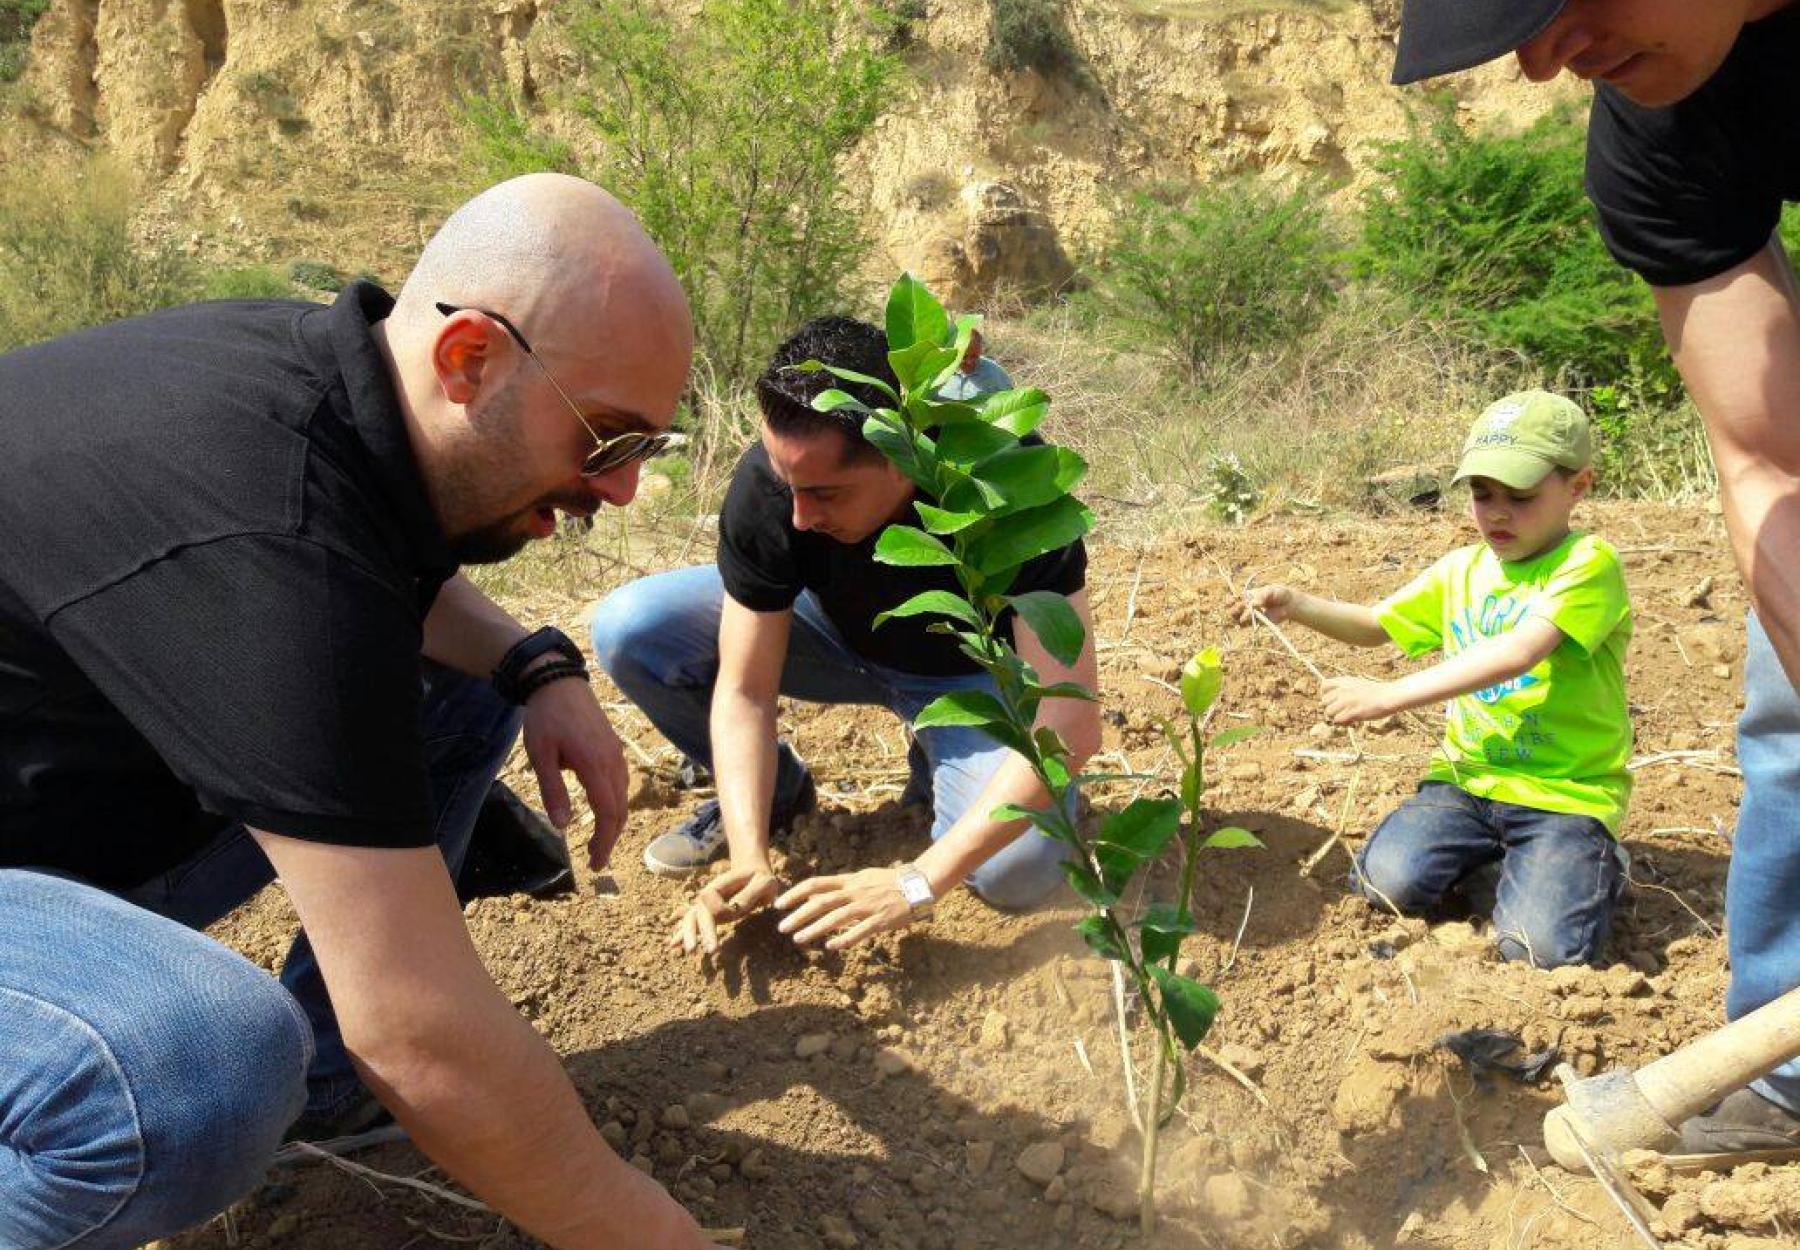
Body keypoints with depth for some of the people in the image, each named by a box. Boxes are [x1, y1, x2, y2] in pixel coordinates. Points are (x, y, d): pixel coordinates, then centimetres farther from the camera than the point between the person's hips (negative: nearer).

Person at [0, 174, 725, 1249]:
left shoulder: (321, 357, -8)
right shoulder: (269, 533, -35)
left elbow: (410, 580, 17)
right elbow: (421, 1034, -35)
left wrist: (542, 668, -3)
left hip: (99, 801, 9)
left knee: (461, 696, 7)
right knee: (202, 1085, -38)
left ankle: (315, 1086, 10)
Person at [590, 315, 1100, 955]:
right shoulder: (767, 481, -29)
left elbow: (1071, 723, -38)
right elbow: (744, 692, -21)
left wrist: (917, 883, -42)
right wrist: (750, 858, -35)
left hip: (971, 671, -2)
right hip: (841, 635, 3)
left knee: (1017, 872, -29)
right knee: (629, 629, -20)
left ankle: (939, 771, 6)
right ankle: (778, 790, 5)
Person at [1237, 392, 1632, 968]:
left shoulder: (1588, 564, -13)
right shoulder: (1461, 570, 10)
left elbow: (1517, 652, -27)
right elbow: (1376, 626, 19)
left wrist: (1391, 695, -30)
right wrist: (1297, 606, 0)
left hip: (1565, 788, -5)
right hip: (1470, 774, 5)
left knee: (1542, 944, -23)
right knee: (1388, 880, -19)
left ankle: (1595, 862, 11)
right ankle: (1491, 850, 12)